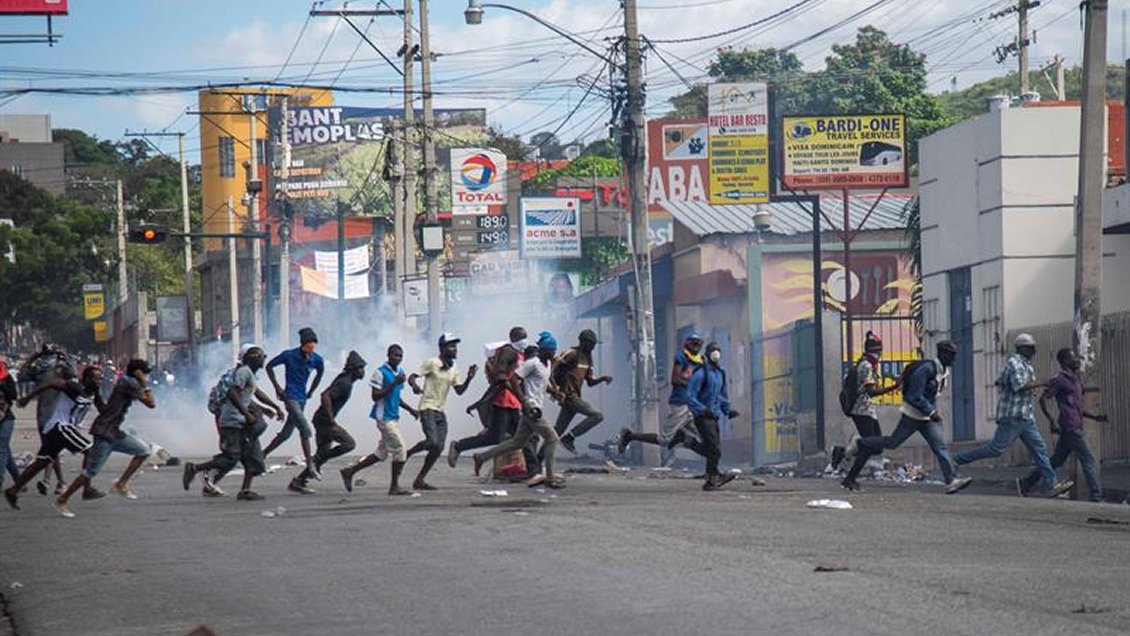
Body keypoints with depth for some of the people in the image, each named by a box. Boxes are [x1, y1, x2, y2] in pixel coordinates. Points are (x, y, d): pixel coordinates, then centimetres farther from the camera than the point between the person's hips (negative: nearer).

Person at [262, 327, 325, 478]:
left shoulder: (316, 360, -1)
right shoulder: (289, 355, -12)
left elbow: (319, 373, 21)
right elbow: (269, 366, 0)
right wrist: (277, 388, -3)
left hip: (302, 399, 6)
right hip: (290, 397, -6)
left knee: (286, 433, 12)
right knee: (305, 430, -16)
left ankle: (263, 454, 28)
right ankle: (310, 465, -15)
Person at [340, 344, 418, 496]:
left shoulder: (400, 372, 14)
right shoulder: (380, 372, -12)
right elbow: (376, 396, -17)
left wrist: (409, 409, 15)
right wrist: (394, 383, -24)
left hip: (394, 418, 9)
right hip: (384, 417, -9)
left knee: (382, 453, 11)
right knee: (400, 449, -10)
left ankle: (350, 471, 21)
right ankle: (394, 486, -1)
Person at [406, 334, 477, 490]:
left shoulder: (453, 369, 14)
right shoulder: (432, 363, -6)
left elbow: (459, 390, 12)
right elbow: (411, 377, -8)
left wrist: (469, 378, -5)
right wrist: (415, 386, -31)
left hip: (440, 412, 7)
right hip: (427, 409, -7)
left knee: (438, 448, 0)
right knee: (433, 441, -24)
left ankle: (420, 480, 6)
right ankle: (407, 454, 0)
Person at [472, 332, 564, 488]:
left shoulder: (547, 365, 14)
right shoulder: (532, 363, -14)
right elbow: (513, 379, -17)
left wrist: (554, 392, 5)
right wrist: (524, 401, -20)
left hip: (536, 409, 10)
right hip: (531, 409, -10)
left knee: (517, 443, 13)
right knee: (552, 437, -9)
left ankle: (482, 457, 21)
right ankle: (550, 478, -6)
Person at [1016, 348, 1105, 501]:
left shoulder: (1075, 380, 21)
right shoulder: (1059, 380, -7)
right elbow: (1043, 399, -12)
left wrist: (1095, 417, 14)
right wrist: (1052, 421, -20)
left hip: (1075, 427, 10)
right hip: (1070, 427, -10)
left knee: (1056, 460, 13)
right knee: (1088, 460, -10)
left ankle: (1025, 483, 19)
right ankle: (1096, 496, -9)